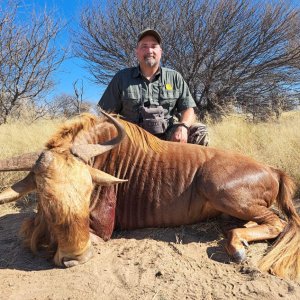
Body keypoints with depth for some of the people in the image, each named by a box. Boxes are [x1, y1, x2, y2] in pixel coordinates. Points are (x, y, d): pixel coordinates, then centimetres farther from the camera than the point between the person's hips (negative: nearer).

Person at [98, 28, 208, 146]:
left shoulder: (175, 77, 11)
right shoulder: (122, 77, 8)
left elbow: (188, 109, 7)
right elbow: (108, 113, 7)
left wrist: (183, 127, -16)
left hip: (167, 136, 1)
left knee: (199, 131, -20)